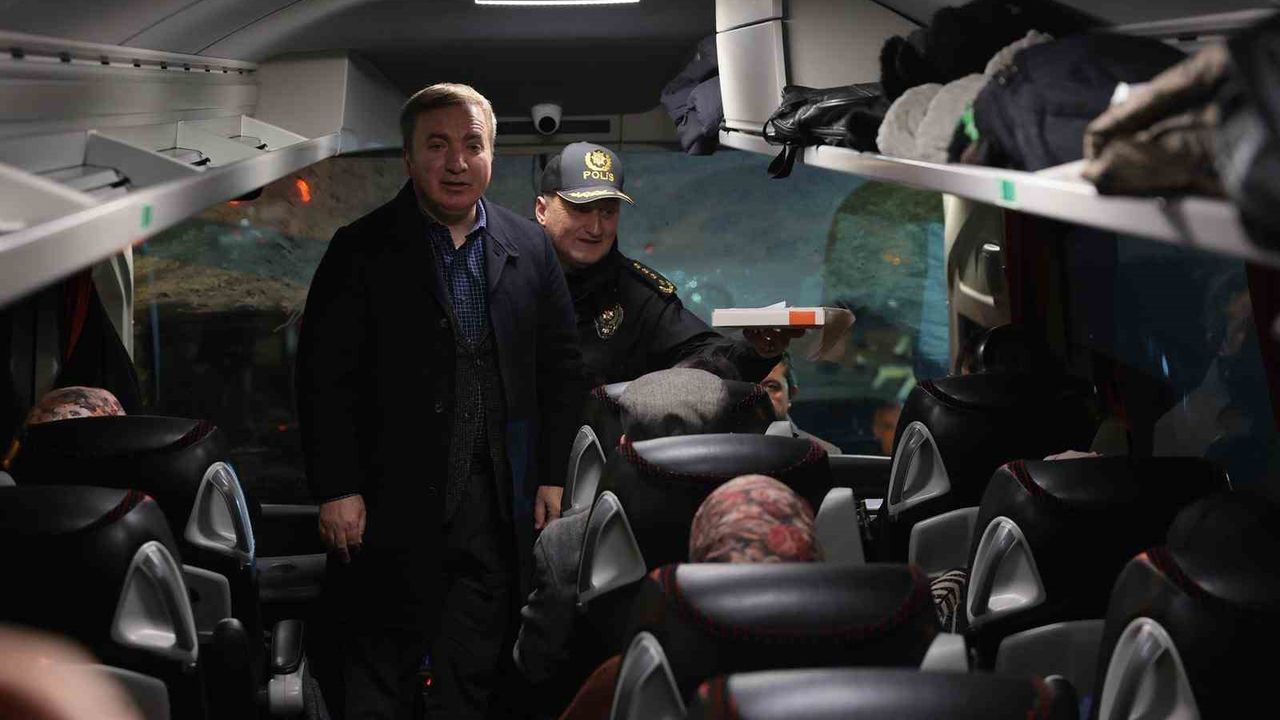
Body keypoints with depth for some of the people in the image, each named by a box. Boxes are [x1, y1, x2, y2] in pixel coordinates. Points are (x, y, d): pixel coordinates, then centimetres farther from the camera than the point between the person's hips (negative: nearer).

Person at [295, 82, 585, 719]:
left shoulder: (530, 249, 8)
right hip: (392, 508, -3)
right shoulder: (361, 250, -2)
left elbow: (562, 368, 11)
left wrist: (553, 477, 6)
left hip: (497, 510, 3)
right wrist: (336, 490, -10)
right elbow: (323, 377, -5)